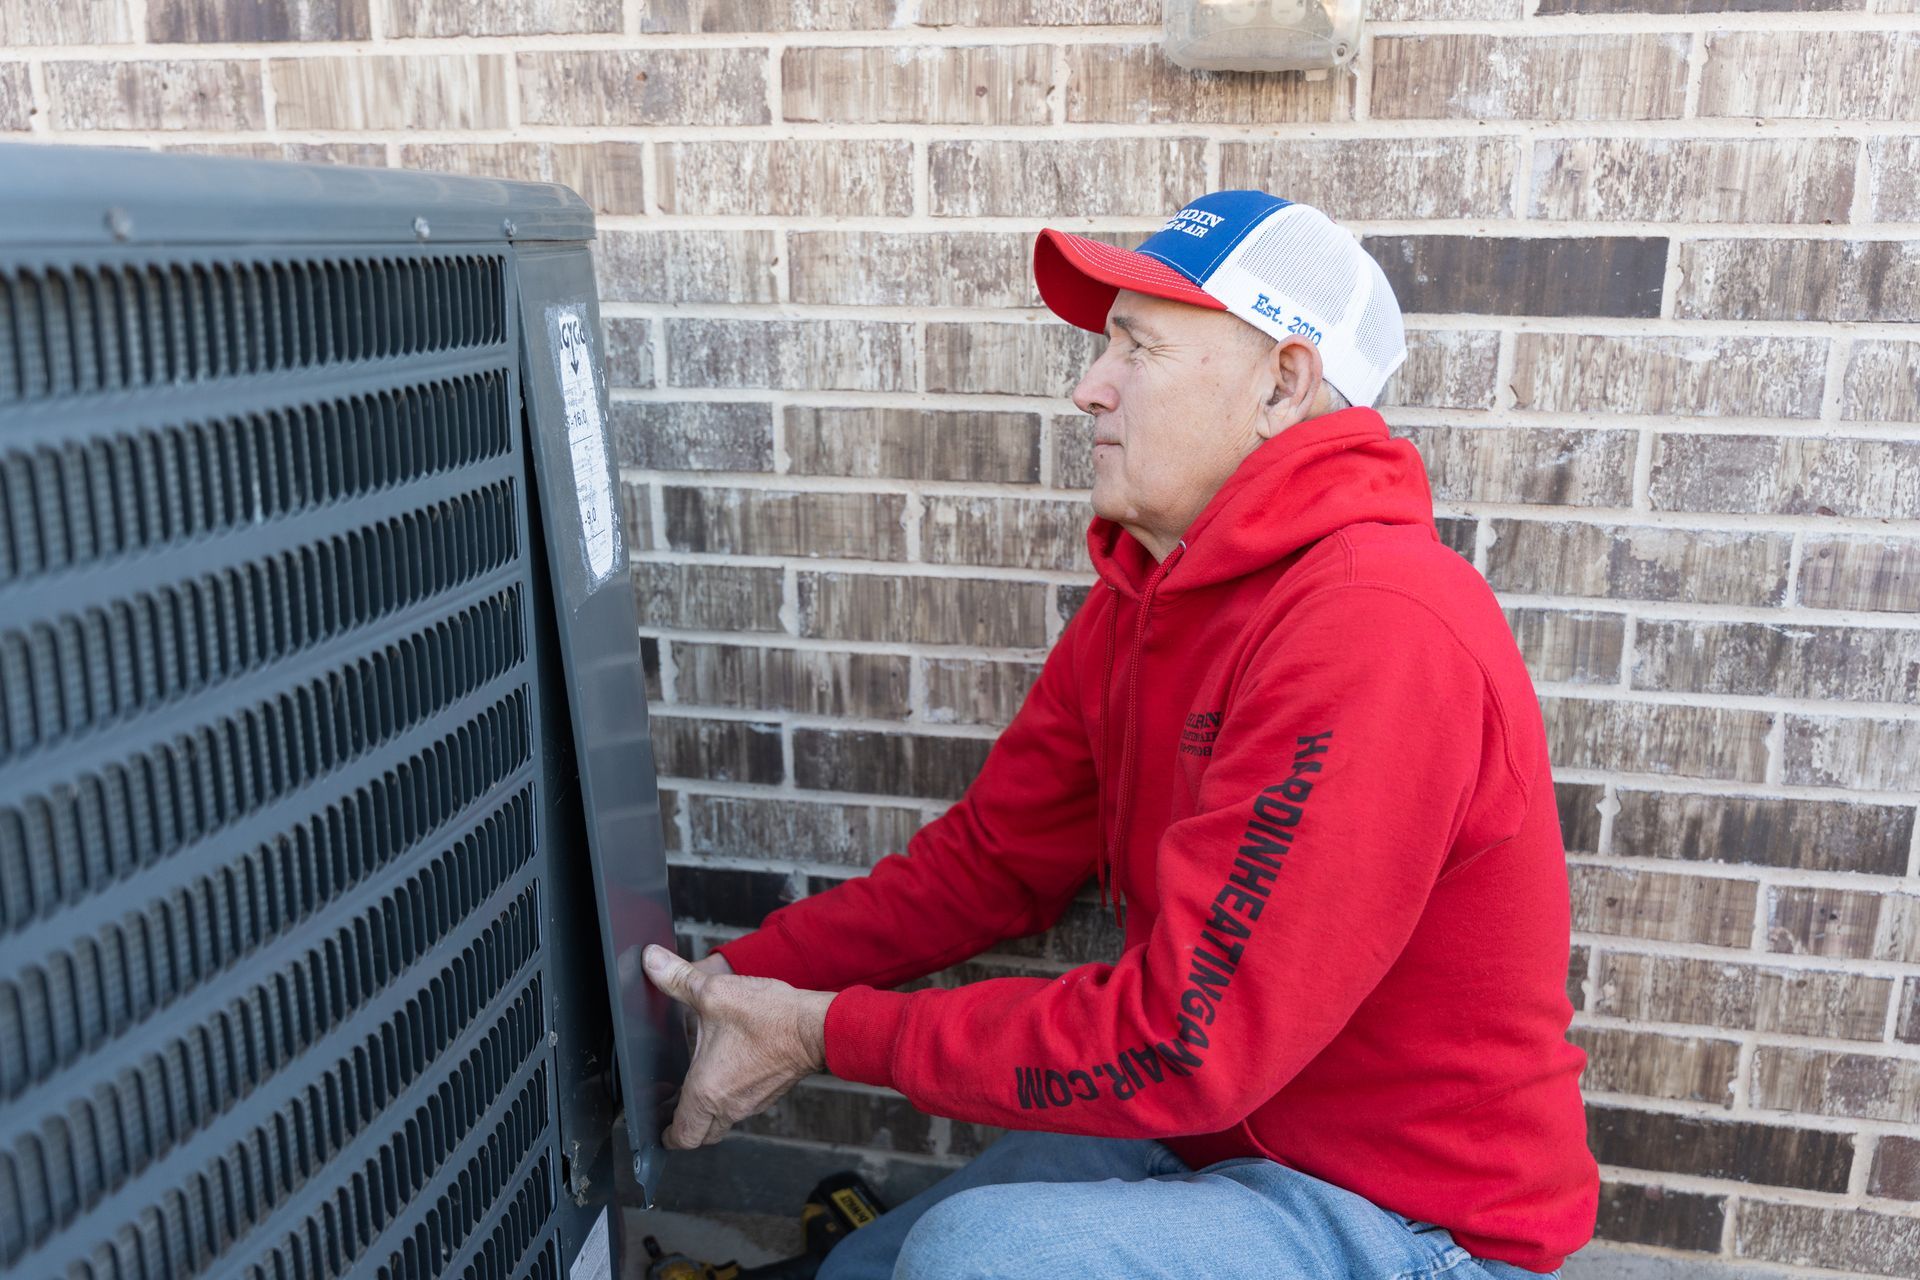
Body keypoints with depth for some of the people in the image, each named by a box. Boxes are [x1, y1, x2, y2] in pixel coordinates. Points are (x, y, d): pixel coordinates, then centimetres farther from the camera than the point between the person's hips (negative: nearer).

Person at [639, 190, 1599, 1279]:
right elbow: (991, 858, 5)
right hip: (1213, 1141, 8)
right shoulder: (1143, 596, 2)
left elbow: (1185, 1045, -29)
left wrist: (828, 1030, -20)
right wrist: (733, 980, -3)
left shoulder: (1374, 631, -29)